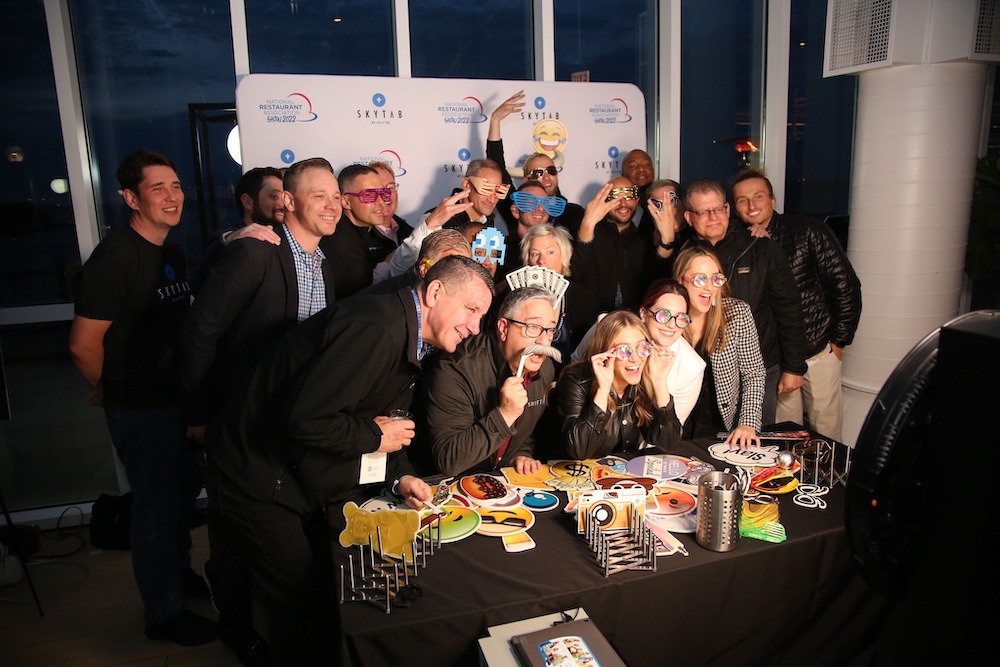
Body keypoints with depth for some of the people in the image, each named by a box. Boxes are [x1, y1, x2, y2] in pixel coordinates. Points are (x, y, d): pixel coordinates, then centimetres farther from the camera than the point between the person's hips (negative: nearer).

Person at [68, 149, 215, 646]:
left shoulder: (171, 252, 6)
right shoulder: (116, 257, -21)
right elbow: (83, 345, -21)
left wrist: (194, 394, 11)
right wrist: (109, 393, -5)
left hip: (178, 397, 8)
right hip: (140, 410, -8)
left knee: (184, 491, 24)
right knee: (158, 508, 6)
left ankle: (178, 571, 48)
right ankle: (164, 614, 27)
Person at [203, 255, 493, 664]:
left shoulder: (411, 340, 4)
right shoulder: (375, 329, -30)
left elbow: (384, 420, 12)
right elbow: (301, 418, -34)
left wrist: (399, 477, -4)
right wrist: (373, 435, -20)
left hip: (299, 477, 9)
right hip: (259, 478, -9)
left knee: (326, 590, 19)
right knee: (302, 605, 3)